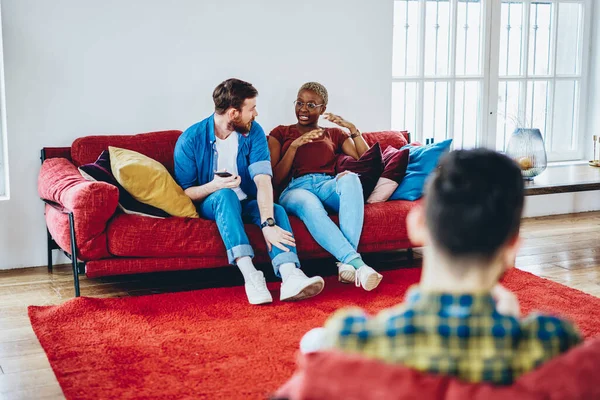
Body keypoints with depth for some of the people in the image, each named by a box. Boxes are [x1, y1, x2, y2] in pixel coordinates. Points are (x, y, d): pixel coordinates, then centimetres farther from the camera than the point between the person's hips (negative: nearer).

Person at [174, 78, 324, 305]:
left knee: (278, 210, -27)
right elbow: (184, 193, -9)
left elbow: (263, 180, -21)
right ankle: (250, 275, -48)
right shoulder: (190, 140, -13)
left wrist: (267, 224, -35)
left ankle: (290, 277, -53)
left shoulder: (254, 132, -7)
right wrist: (212, 186, -30)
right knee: (225, 194, -35)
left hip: (245, 204, 3)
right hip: (210, 205, -2)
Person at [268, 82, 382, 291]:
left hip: (329, 187, 2)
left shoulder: (335, 134, 27)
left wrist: (352, 128, 5)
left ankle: (345, 262, -46)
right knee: (310, 205, -41)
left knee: (350, 177, -36)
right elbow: (275, 179, 8)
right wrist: (295, 145, -3)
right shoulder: (281, 133, 22)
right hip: (295, 189, -2)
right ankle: (356, 262, -52)